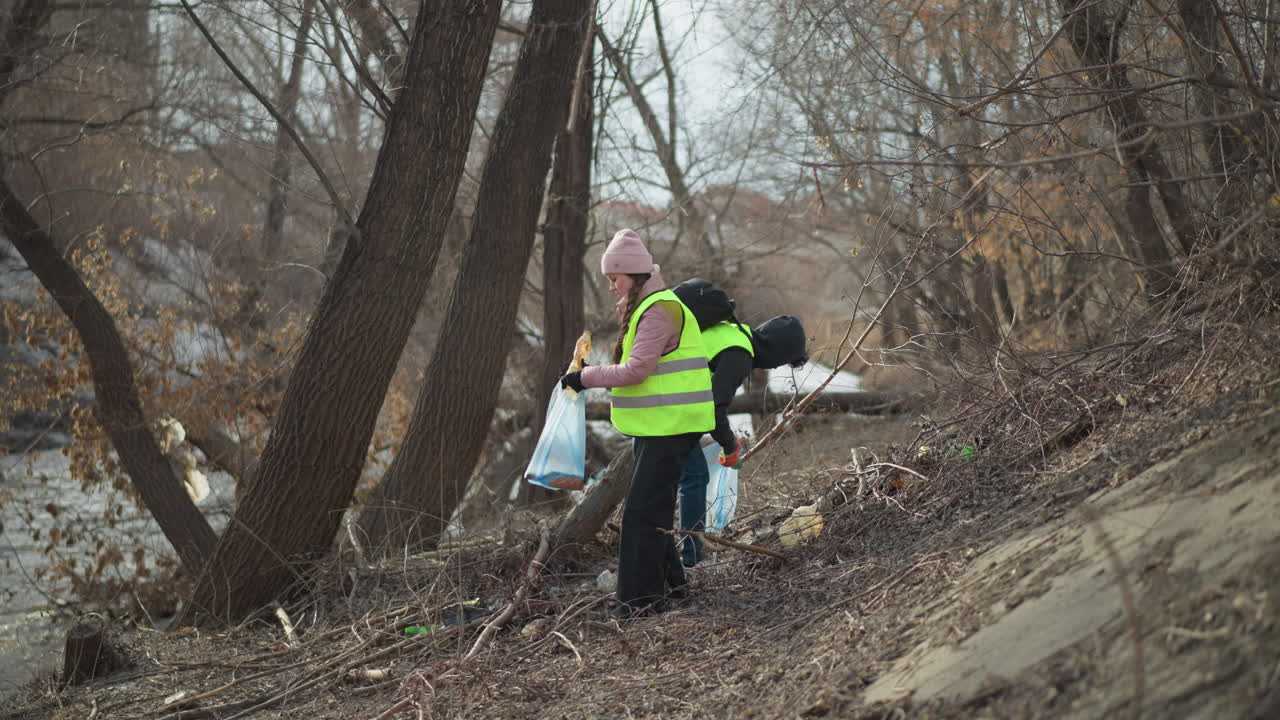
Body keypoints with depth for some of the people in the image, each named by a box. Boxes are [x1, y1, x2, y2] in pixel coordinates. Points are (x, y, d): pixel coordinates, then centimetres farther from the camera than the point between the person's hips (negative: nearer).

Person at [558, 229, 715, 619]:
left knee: (643, 510, -11)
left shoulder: (659, 311, -16)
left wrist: (586, 377, -14)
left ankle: (643, 595, -9)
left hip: (670, 427, -11)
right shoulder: (644, 308, 17)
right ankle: (668, 581, 24)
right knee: (653, 507, 15)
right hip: (657, 426, 11)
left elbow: (636, 370, -22)